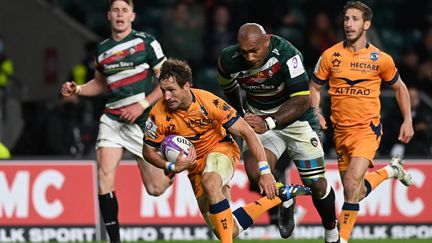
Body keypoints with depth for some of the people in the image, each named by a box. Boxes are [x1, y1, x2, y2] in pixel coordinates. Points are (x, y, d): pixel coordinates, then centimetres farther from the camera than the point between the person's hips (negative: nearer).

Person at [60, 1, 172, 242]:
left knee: (156, 188, 0)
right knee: (105, 176, -17)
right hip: (112, 120, 4)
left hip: (141, 121, -4)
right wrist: (77, 89, 8)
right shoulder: (102, 49, 10)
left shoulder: (146, 42, -4)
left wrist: (142, 105, -13)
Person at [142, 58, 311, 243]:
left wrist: (265, 172, -23)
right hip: (195, 165, 4)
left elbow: (247, 133, -18)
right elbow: (148, 151, -3)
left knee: (209, 183, -40)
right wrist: (172, 167, -22)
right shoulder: (159, 115, -20)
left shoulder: (209, 102, -25)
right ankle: (278, 193, 10)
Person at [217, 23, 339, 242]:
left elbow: (302, 101, -33)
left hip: (295, 117, -2)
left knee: (316, 184, 0)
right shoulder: (229, 60, -16)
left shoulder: (286, 54, -29)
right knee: (256, 173, -23)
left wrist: (268, 123, -45)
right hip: (259, 119, 2)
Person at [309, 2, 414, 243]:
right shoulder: (330, 56, -1)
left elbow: (399, 87, 13)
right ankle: (390, 170, 38)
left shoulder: (381, 59, -3)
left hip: (368, 128, -3)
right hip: (341, 130, 3)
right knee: (355, 190, 9)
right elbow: (315, 87, 11)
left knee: (352, 182, -23)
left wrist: (408, 121, 7)